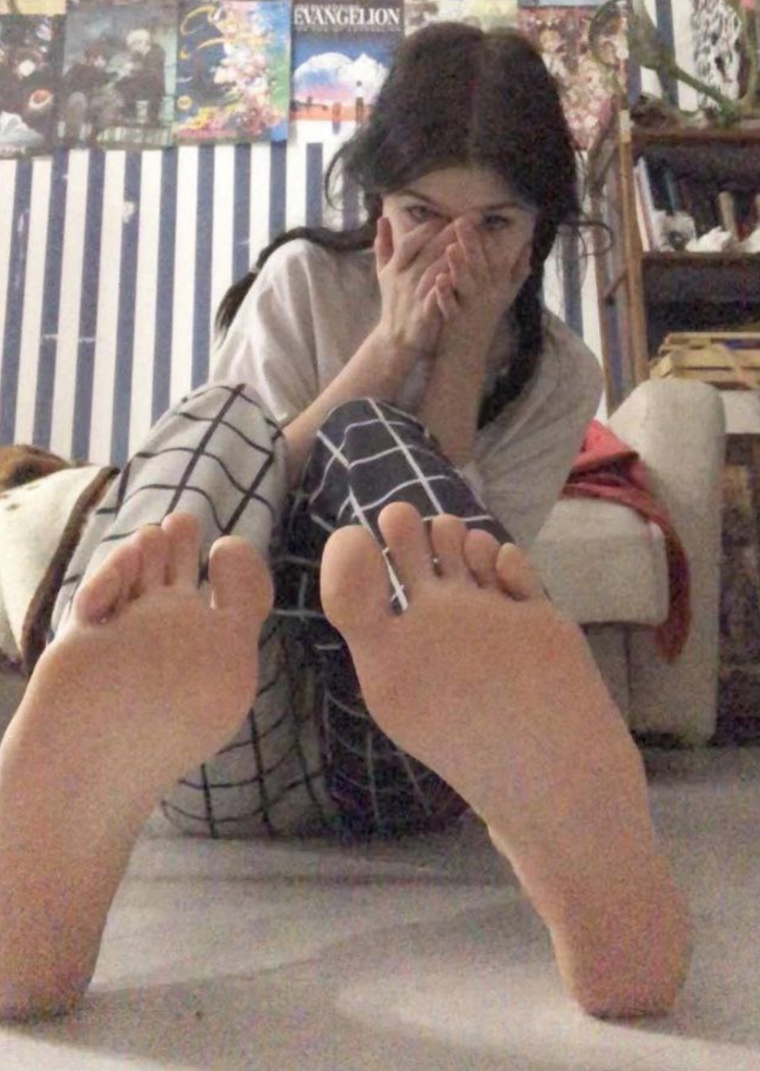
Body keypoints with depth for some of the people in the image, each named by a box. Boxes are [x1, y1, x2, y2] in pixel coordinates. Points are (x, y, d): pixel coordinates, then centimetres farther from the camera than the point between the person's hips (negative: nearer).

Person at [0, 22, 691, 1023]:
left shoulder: (561, 376, 9)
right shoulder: (304, 280, 10)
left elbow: (472, 568, -4)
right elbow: (249, 478, 0)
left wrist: (463, 356, -8)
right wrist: (393, 344, -6)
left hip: (403, 748, 0)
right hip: (229, 741, 1)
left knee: (366, 442, -25)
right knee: (217, 422, -25)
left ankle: (569, 820, -57)